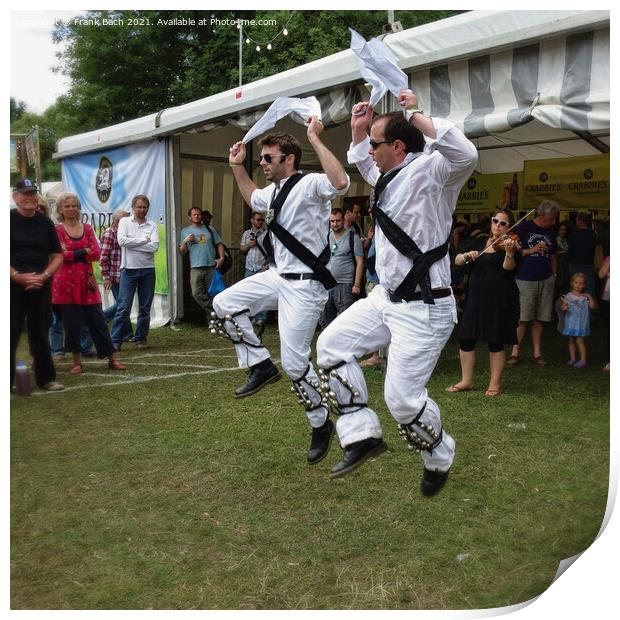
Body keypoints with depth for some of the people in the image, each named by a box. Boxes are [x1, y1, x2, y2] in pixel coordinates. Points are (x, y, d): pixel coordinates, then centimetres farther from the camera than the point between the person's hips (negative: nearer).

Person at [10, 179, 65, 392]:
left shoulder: (45, 223, 9)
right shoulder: (9, 219, -2)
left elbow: (57, 256, 10)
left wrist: (44, 275, -7)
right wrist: (18, 276, -18)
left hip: (41, 286, 3)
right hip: (13, 286, -3)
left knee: (40, 333, 12)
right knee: (10, 333, 0)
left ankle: (46, 378, 21)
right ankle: (7, 381, 8)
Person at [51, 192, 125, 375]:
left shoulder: (87, 228, 11)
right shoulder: (57, 230, 1)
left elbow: (96, 253, -1)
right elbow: (60, 255, -11)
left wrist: (71, 253, -8)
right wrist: (84, 252, -8)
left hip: (87, 280, 3)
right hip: (66, 282, -2)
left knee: (97, 320, 5)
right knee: (71, 323, 3)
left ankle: (111, 359, 11)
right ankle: (77, 362, 15)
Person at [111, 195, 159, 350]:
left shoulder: (152, 225, 8)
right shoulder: (124, 222, 5)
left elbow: (155, 246, -8)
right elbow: (122, 240, -12)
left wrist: (132, 243, -9)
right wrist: (144, 240, -8)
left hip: (147, 270, 2)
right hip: (129, 269, -2)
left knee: (145, 308, 8)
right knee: (123, 307, -5)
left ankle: (140, 338, 19)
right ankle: (115, 340, 0)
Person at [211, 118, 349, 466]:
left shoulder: (309, 184, -15)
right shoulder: (274, 192, 14)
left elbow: (341, 183, -37)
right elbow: (252, 198, 38)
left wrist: (315, 138, -32)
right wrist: (238, 166, 29)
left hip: (304, 284, -9)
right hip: (278, 277, 9)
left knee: (295, 362, -6)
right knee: (224, 305, 2)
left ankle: (322, 424, 17)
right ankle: (261, 366, 14)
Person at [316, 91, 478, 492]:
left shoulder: (429, 171, -15)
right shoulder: (390, 176, 13)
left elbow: (465, 155, -38)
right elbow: (363, 164, 36)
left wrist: (417, 114, -27)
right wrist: (358, 128, 20)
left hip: (424, 307, -10)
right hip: (386, 297, 10)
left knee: (403, 397, -6)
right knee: (332, 345, 8)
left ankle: (439, 458, 26)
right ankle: (363, 436, 14)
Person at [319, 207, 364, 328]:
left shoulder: (353, 238, -3)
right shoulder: (327, 237, 11)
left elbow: (360, 262, -4)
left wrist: (357, 285, -11)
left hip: (344, 285, -5)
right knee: (324, 321, 11)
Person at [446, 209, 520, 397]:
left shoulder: (510, 245, -2)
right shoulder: (480, 243, 13)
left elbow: (508, 267, -20)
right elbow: (457, 261, 7)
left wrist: (509, 251, -38)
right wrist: (467, 255, -13)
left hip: (499, 300, -5)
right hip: (476, 298, 5)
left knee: (495, 342, 1)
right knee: (466, 339, 3)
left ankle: (495, 384, 14)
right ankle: (466, 381, 15)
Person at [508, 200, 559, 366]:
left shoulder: (550, 232, 14)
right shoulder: (523, 228, -2)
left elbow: (552, 256, 19)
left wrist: (554, 274, 12)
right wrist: (531, 250, -14)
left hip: (546, 280, 5)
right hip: (525, 280, -5)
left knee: (539, 319, 6)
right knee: (522, 319, -7)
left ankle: (536, 353, 13)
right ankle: (515, 353, 1)